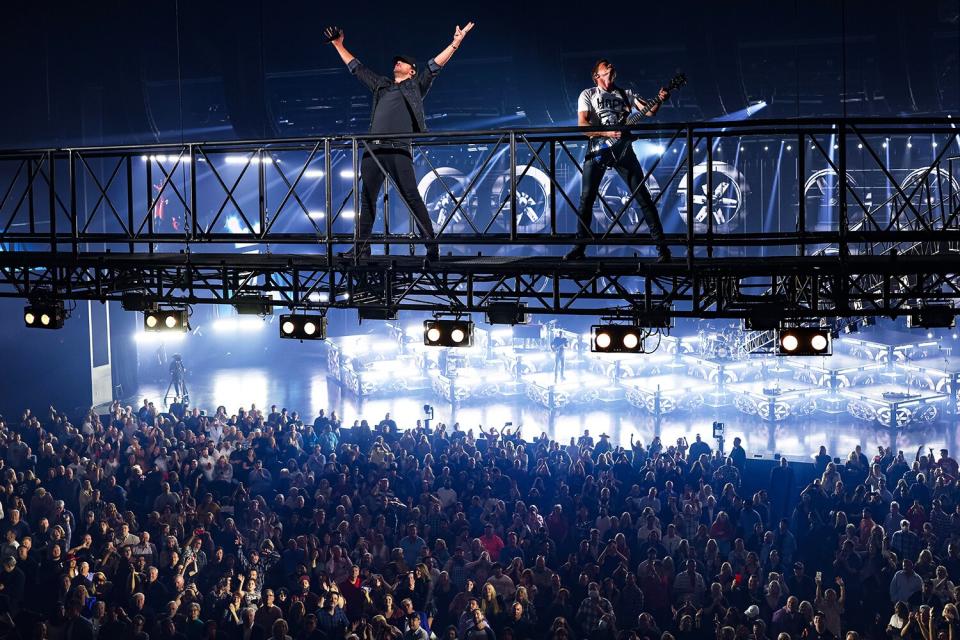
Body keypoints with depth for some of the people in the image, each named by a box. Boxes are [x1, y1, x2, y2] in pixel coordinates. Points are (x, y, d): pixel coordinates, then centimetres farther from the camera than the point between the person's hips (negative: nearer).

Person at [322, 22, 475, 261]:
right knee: (367, 199, 7)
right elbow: (357, 68, 33)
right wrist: (338, 45, 35)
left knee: (412, 197, -12)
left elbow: (435, 65, 5)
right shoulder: (380, 85, 26)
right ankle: (362, 245, 12)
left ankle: (431, 244, -11)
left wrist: (455, 43, -4)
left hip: (398, 150, -6)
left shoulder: (415, 86, 13)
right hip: (373, 150, 6)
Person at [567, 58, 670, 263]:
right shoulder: (588, 95, 7)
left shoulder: (625, 94, 14)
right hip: (597, 150, -1)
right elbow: (582, 125, -7)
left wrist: (659, 100, -17)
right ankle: (580, 248, 5)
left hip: (623, 149, 1)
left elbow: (648, 111, 4)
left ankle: (661, 245, -3)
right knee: (586, 199, -4)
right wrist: (606, 133, -19)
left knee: (642, 196, -4)